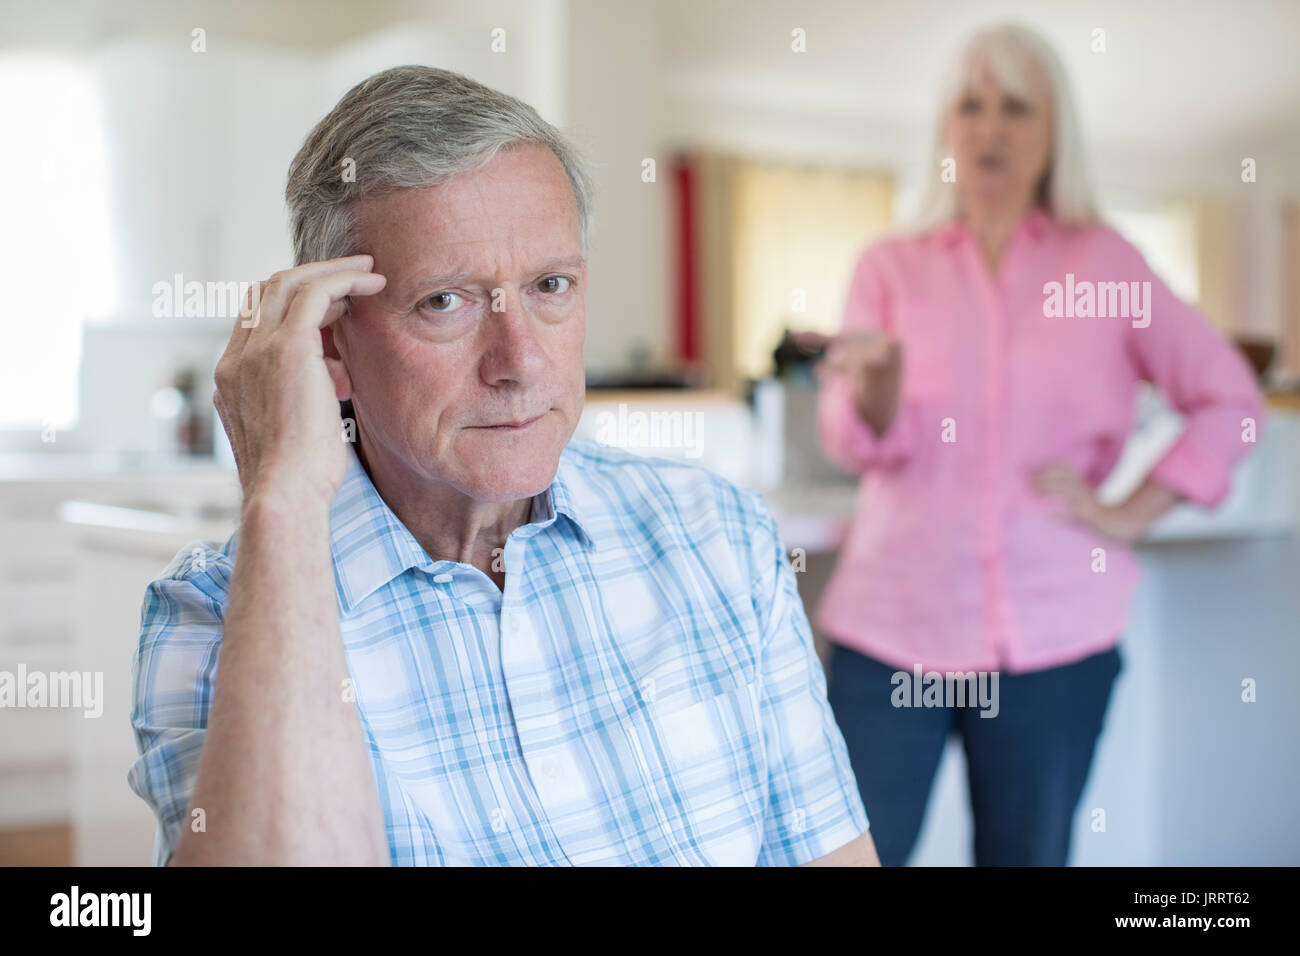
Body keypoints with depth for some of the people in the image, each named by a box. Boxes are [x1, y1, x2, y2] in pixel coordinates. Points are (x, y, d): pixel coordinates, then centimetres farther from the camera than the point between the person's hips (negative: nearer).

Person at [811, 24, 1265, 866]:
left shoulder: (1106, 262, 6)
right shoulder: (891, 267, 7)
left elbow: (1231, 398, 6)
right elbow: (855, 441, -5)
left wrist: (1130, 513, -3)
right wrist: (877, 387, -27)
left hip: (1053, 634, 0)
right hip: (895, 626, 0)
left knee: (1029, 854, 8)